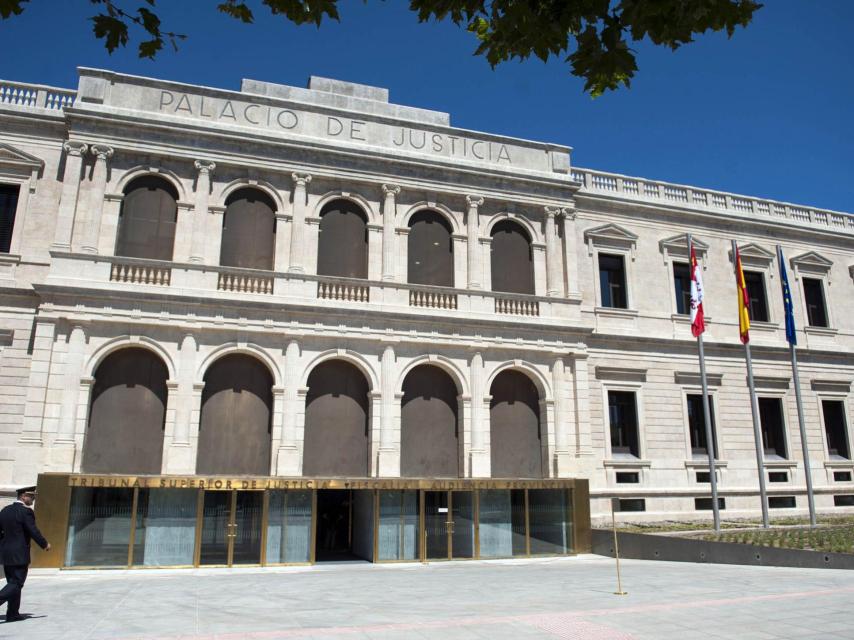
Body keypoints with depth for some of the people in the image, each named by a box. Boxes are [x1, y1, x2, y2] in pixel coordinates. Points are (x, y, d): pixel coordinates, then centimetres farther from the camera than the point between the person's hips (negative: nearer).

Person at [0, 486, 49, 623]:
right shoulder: (26, 511, -14)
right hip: (19, 555, -8)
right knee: (16, 583, -2)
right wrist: (45, 544, -2)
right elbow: (33, 531, -16)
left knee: (13, 583, 15)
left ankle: (13, 613, 18)